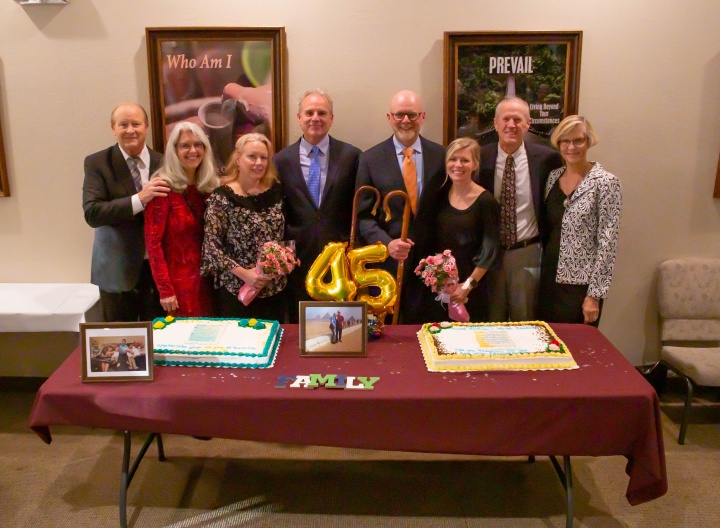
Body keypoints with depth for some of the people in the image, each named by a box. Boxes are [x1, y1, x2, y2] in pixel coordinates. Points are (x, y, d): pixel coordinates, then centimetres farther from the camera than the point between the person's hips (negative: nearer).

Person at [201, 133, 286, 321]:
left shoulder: (276, 191, 2)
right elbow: (211, 245, -11)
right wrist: (243, 273, -16)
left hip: (274, 288, 4)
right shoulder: (221, 197, -11)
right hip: (235, 289, -4)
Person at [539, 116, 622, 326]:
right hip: (550, 279, 5)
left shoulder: (605, 182, -10)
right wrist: (542, 274, 9)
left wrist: (594, 294, -15)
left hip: (581, 284, -5)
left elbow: (607, 243, -13)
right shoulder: (553, 177, 7)